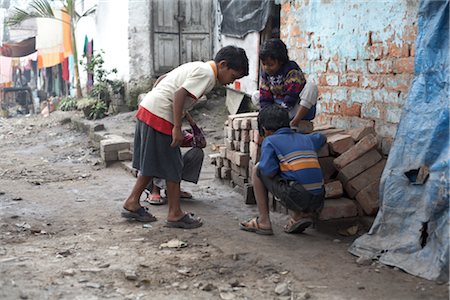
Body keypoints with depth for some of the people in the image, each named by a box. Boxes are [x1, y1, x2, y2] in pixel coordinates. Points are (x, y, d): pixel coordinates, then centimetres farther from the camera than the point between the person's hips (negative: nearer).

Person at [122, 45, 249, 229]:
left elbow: (163, 80, 22)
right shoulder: (207, 73, -10)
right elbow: (179, 95, -21)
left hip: (147, 110, 9)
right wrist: (177, 128, -20)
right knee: (172, 167, 1)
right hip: (160, 117, -9)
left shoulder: (198, 67, 18)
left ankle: (132, 203, 24)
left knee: (151, 163, 17)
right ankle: (175, 214, 10)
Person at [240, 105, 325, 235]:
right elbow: (321, 138, 44)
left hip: (296, 198, -6)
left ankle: (263, 222, 13)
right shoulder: (306, 139, 20)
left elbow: (269, 172, -10)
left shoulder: (270, 141, 3)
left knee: (257, 170, 14)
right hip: (318, 202, 6)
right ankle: (301, 215, 13)